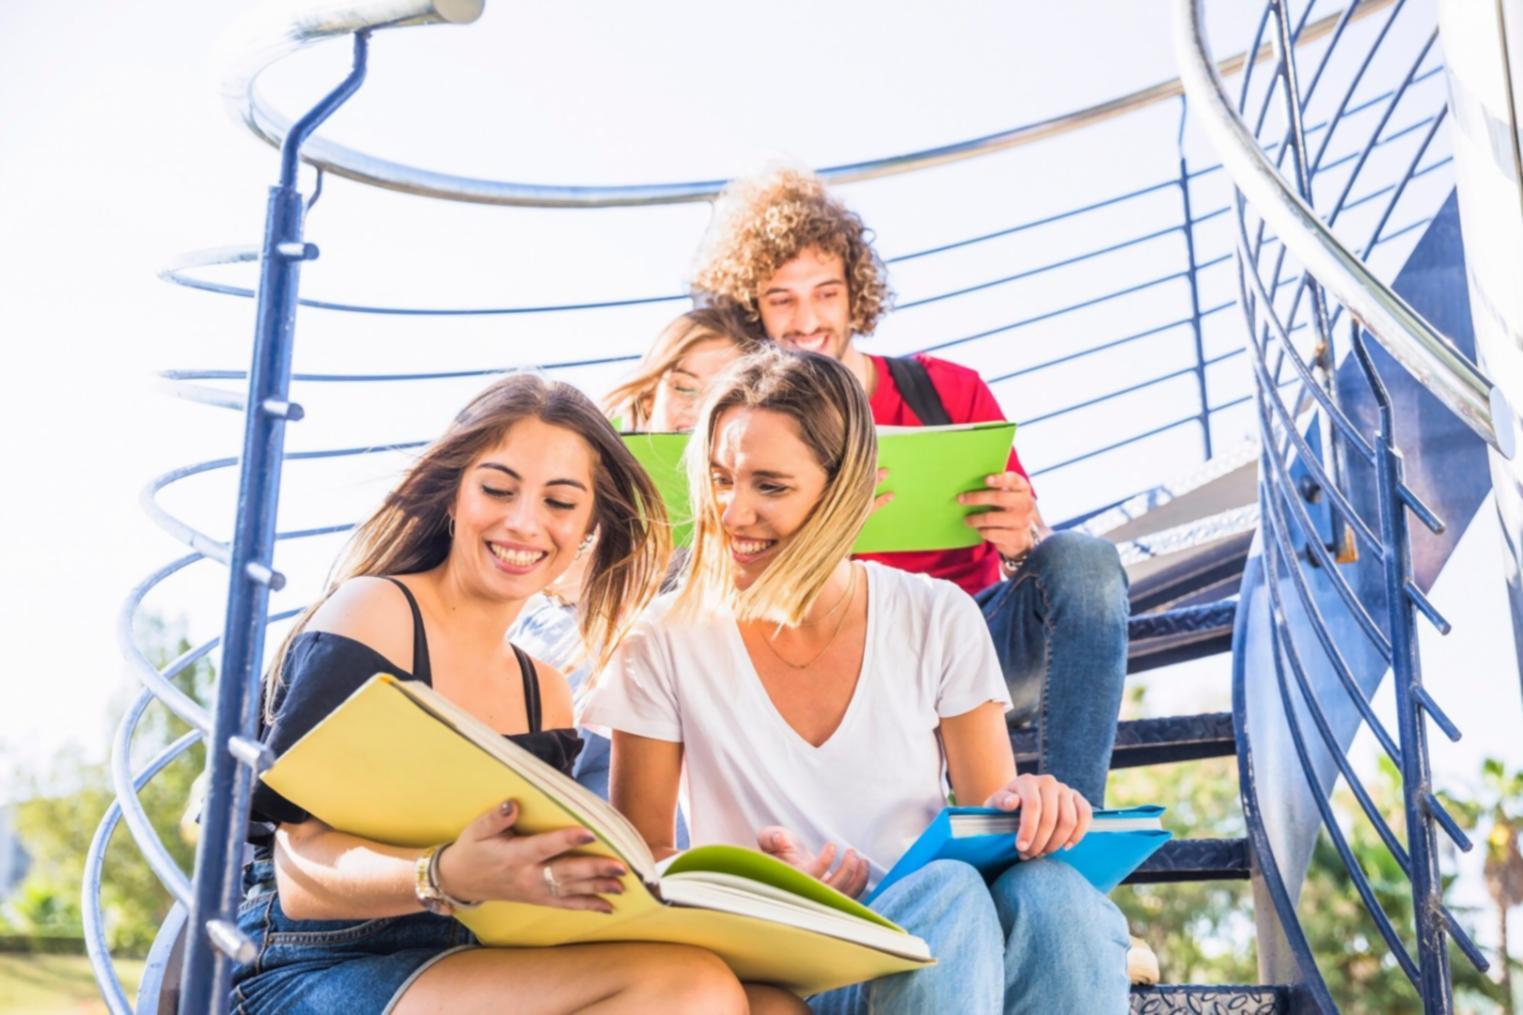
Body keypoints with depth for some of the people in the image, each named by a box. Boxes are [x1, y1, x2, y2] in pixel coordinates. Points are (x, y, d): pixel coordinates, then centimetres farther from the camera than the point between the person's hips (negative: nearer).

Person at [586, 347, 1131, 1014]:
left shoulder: (937, 621, 1)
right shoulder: (667, 643, -4)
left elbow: (988, 808, 5)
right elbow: (640, 855, 1)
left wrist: (1027, 809, -20)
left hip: (934, 954, 3)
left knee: (1050, 892, -31)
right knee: (948, 894, -33)